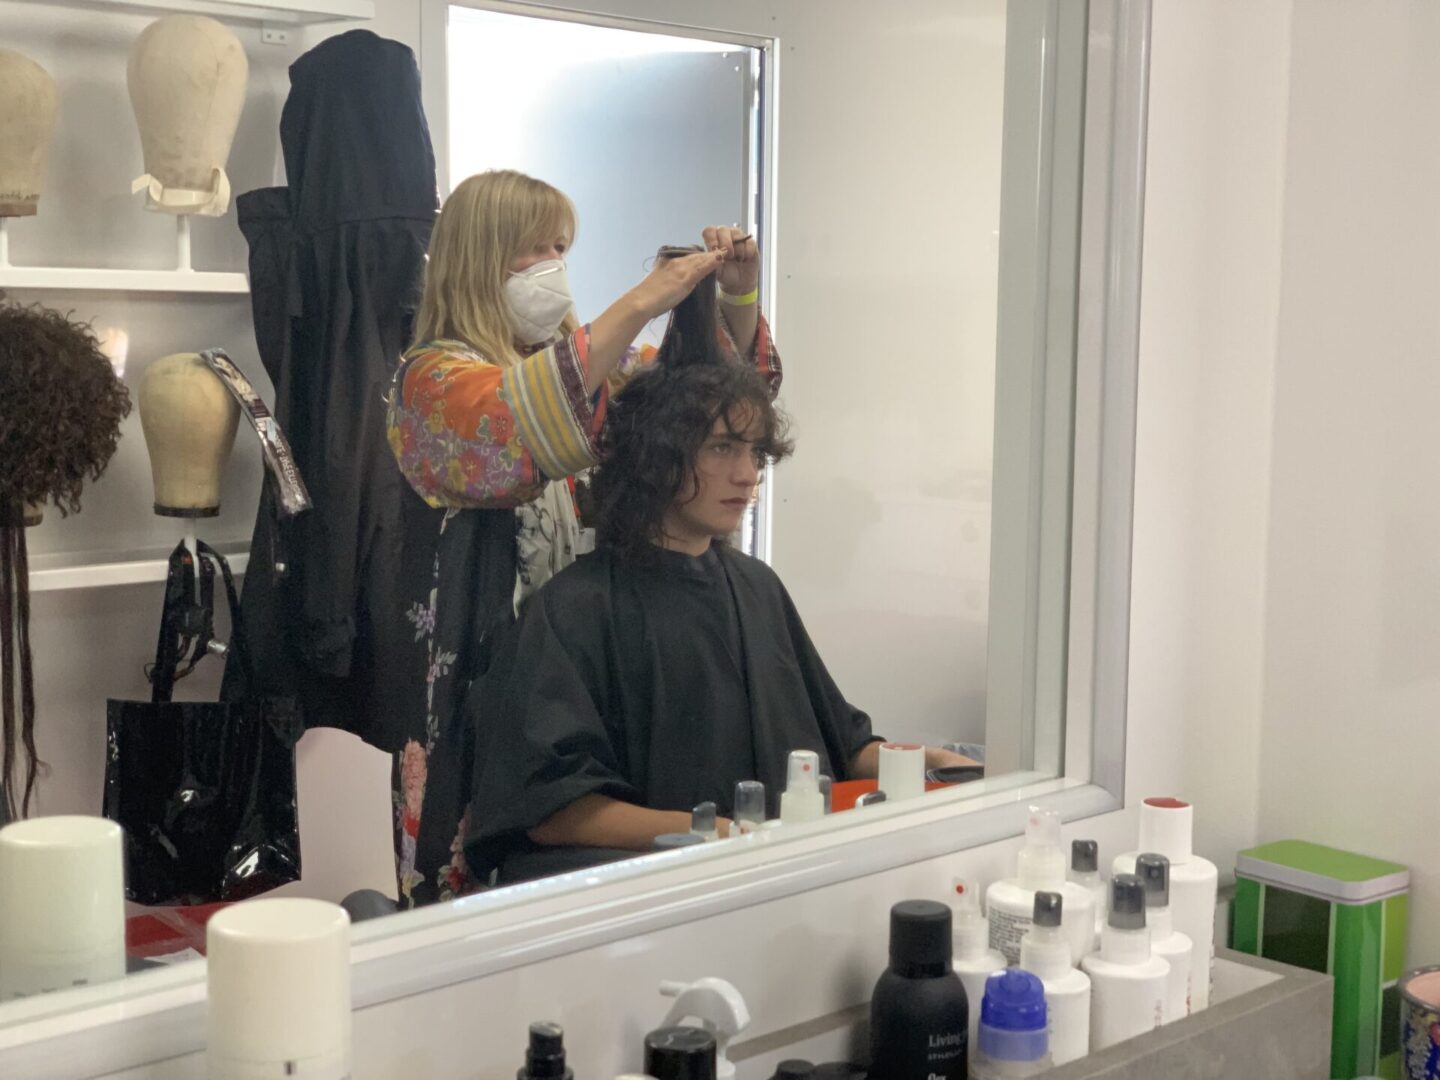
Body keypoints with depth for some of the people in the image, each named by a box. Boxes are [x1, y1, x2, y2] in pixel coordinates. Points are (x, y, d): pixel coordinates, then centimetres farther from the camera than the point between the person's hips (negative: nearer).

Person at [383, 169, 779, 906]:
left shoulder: (587, 361, 11)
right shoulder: (432, 376, -7)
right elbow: (512, 428, -29)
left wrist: (739, 297, -3)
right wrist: (640, 304, -31)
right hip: (482, 677, -6)